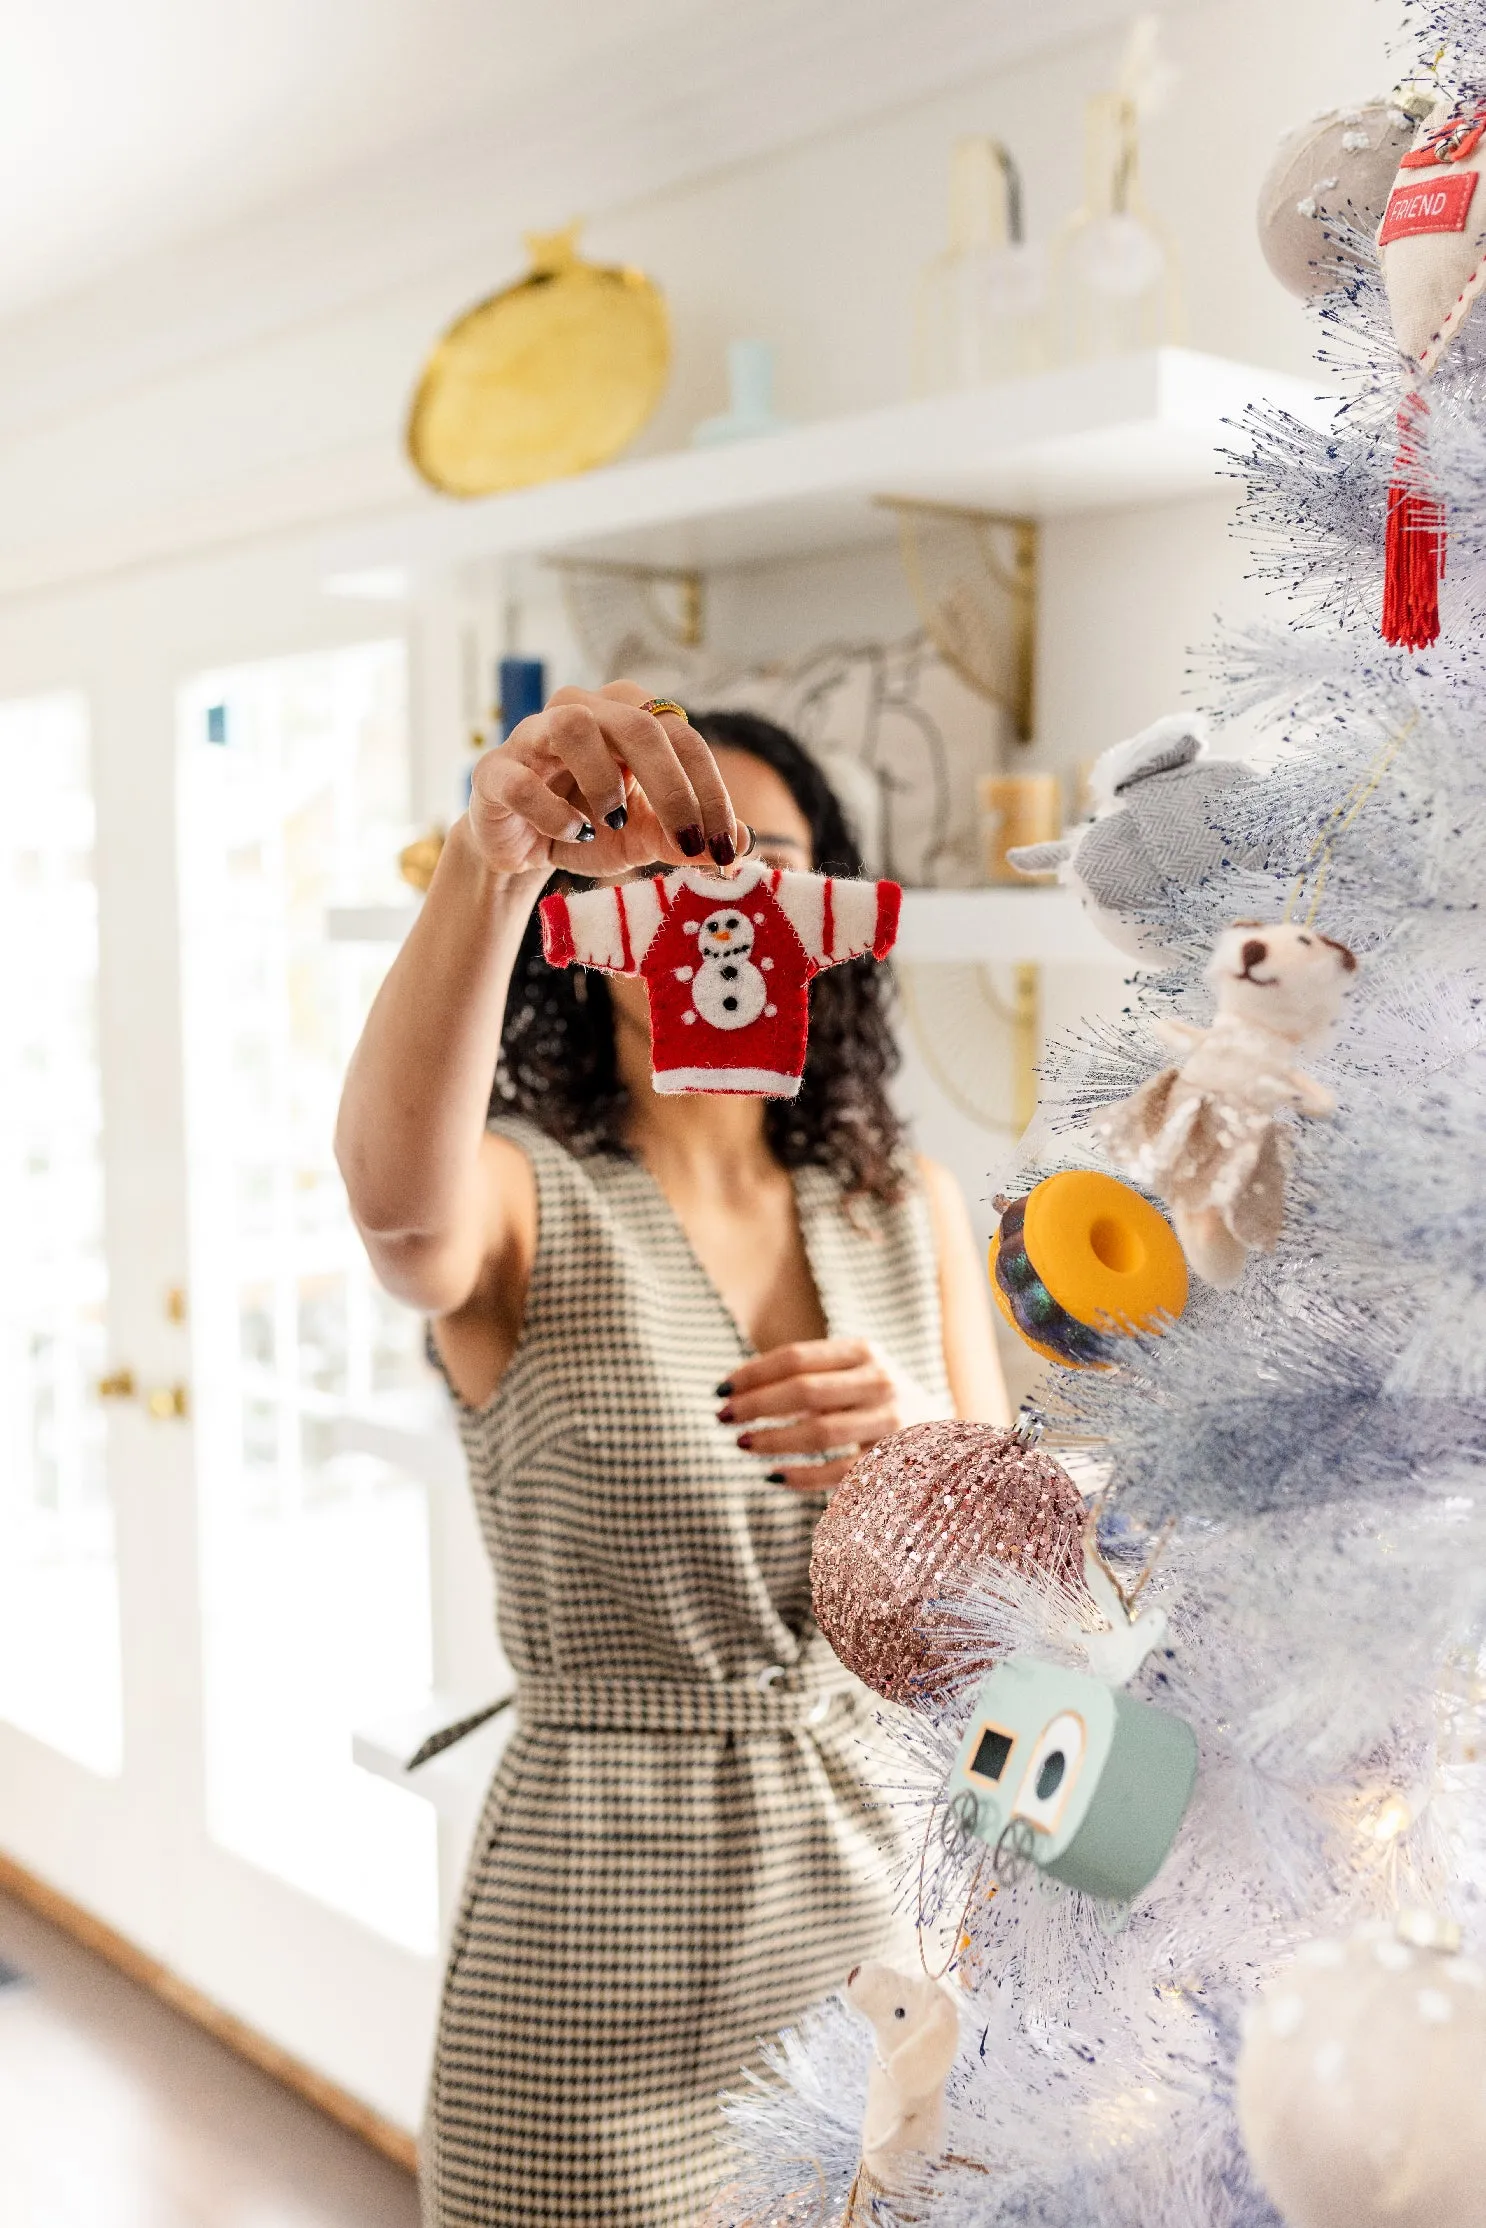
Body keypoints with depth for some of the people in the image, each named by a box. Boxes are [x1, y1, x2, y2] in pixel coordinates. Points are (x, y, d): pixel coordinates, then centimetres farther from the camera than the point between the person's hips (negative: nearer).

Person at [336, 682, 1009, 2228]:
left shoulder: (907, 1214, 4)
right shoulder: (523, 1202, -8)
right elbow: (393, 1188, -33)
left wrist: (922, 1451, -21)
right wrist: (492, 855, -47)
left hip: (883, 1906, 4)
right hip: (603, 1941, -4)